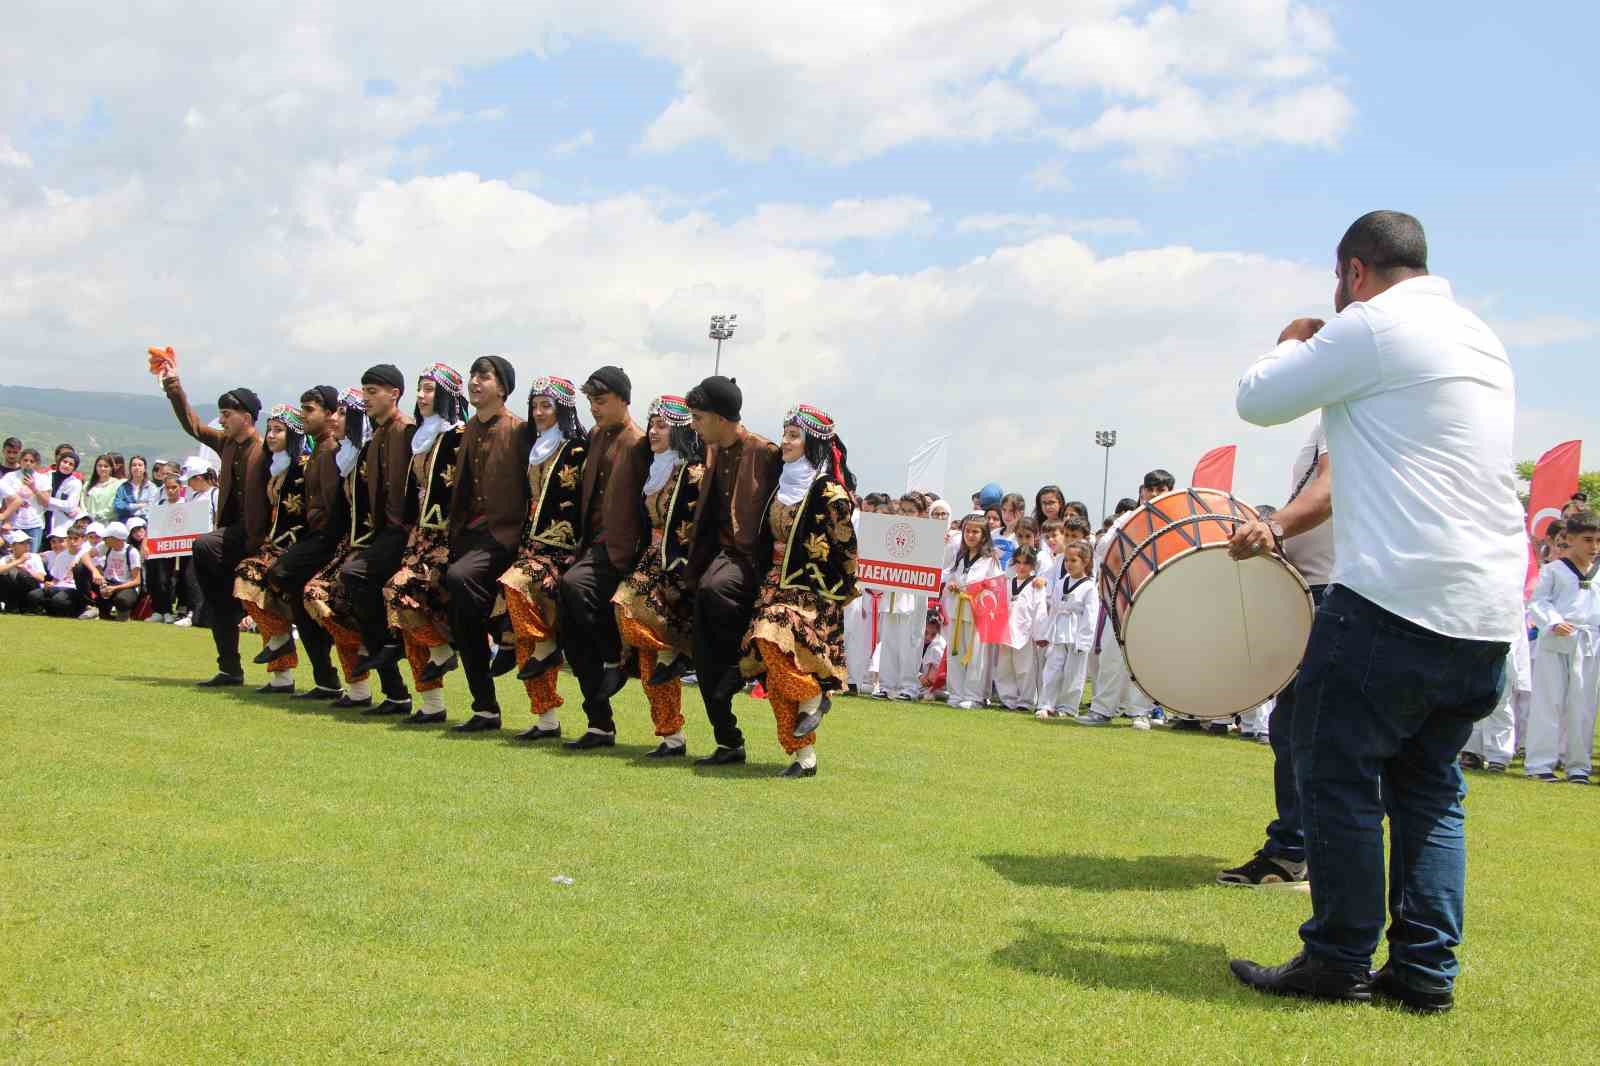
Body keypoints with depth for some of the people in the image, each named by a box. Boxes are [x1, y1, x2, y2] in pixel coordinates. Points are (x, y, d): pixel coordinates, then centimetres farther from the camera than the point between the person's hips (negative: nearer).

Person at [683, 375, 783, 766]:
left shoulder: (765, 453, -11)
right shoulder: (713, 454, 12)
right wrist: (693, 570, 13)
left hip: (754, 557, -7)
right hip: (722, 551, 7)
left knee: (715, 589, -37)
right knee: (704, 650, -2)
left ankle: (745, 662, -13)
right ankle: (728, 743, 6)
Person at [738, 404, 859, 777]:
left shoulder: (829, 490, -10)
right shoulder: (783, 485, 13)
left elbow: (843, 548, -9)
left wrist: (840, 592, -6)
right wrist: (768, 582, 16)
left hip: (813, 588, -7)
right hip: (778, 583, 7)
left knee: (772, 636, -28)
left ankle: (813, 697, -4)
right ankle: (803, 756, 3)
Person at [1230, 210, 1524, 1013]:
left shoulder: (1372, 326, -7)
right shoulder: (1480, 339, 20)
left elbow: (1257, 399, 0)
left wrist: (1293, 344, 17)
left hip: (1395, 595, -8)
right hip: (1488, 609, 8)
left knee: (1338, 774, 1)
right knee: (1429, 783, 13)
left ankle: (1340, 962, 5)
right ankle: (1426, 969, 12)